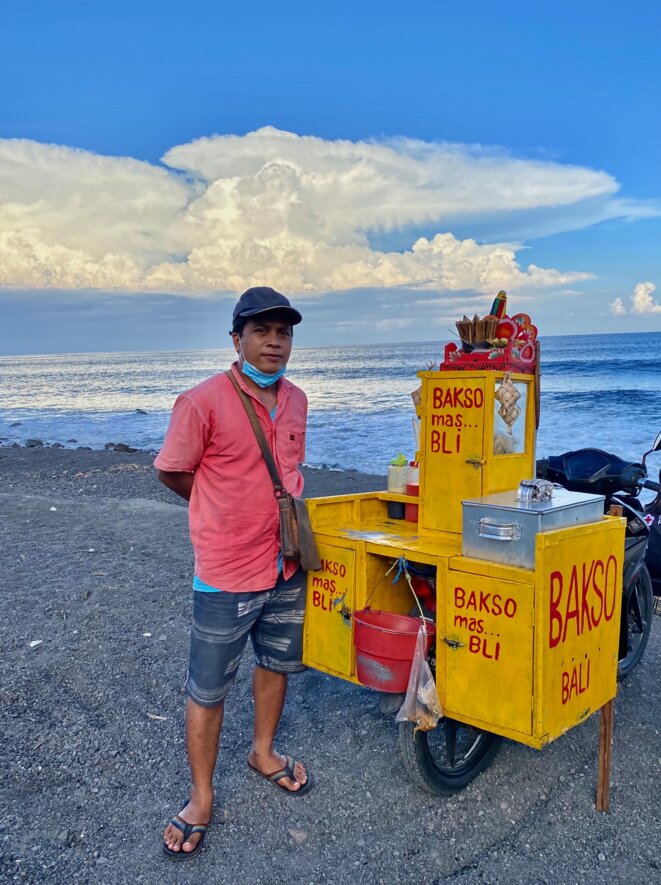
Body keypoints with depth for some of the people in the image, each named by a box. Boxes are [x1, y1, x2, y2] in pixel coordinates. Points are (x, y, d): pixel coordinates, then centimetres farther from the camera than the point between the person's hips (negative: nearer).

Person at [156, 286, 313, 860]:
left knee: (277, 665, 23)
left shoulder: (296, 400, 3)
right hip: (226, 576, -6)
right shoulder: (204, 402, -17)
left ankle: (264, 753, 47)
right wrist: (230, 514, -3)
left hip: (287, 567, 6)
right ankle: (202, 797, 29)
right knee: (208, 690, 8)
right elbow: (171, 473, -9)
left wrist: (269, 509, 7)